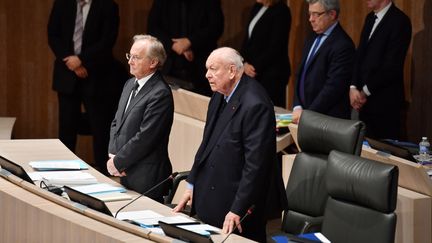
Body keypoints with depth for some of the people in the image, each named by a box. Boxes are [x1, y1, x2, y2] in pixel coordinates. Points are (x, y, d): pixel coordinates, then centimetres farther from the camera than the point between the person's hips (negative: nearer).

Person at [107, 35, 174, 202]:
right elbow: (116, 122, 17)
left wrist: (118, 162, -12)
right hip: (125, 174, 8)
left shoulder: (160, 94, -17)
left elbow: (145, 137, -20)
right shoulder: (130, 84, 12)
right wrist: (113, 155, 1)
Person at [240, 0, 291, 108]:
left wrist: (255, 67, -11)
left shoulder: (281, 11, -11)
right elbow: (248, 39, 15)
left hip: (272, 74, -7)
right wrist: (245, 63, 1)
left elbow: (275, 48, -15)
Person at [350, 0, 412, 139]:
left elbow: (392, 66, -17)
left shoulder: (399, 21, -13)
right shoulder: (370, 18, 13)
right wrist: (353, 88, -3)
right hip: (365, 101, 7)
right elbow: (360, 55, 12)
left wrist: (365, 91, -11)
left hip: (384, 101, -7)